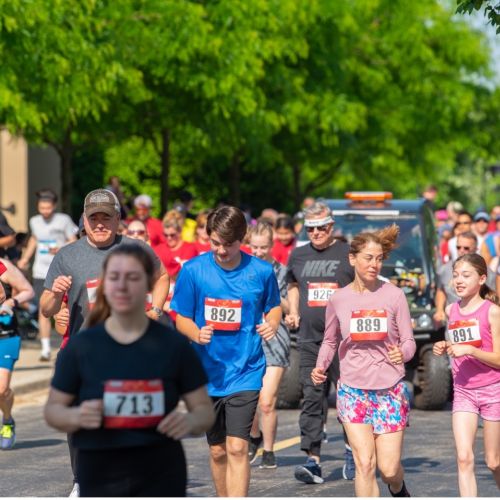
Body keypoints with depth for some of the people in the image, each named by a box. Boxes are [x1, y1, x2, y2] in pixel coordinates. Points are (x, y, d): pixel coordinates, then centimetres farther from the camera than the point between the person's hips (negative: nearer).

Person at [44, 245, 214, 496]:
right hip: (101, 481, 0)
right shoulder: (80, 347, -1)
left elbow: (205, 409, 4)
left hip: (161, 480, 0)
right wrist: (76, 417, -17)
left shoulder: (173, 345, -1)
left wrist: (190, 421, -20)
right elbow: (52, 409, 5)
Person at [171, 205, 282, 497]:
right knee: (218, 450, 13)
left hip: (246, 372, -2)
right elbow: (181, 318, 3)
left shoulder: (261, 271, -4)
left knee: (237, 448, -14)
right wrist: (196, 334, -19)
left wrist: (272, 323, -9)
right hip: (208, 372, 2)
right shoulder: (193, 270, -4)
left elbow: (274, 306, 14)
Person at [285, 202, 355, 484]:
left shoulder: (348, 254, 0)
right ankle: (313, 461, -6)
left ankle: (352, 450, 20)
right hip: (310, 340, 3)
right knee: (312, 399, -3)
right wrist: (293, 312, 16)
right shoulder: (298, 256, 14)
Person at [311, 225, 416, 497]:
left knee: (389, 468, 1)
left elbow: (409, 340, -2)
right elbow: (330, 341, 14)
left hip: (390, 390, -1)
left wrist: (402, 353, -25)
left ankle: (398, 489, 36)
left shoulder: (393, 295, -3)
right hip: (353, 390, 1)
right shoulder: (338, 299, 1)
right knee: (364, 463, -10)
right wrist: (321, 366, -4)